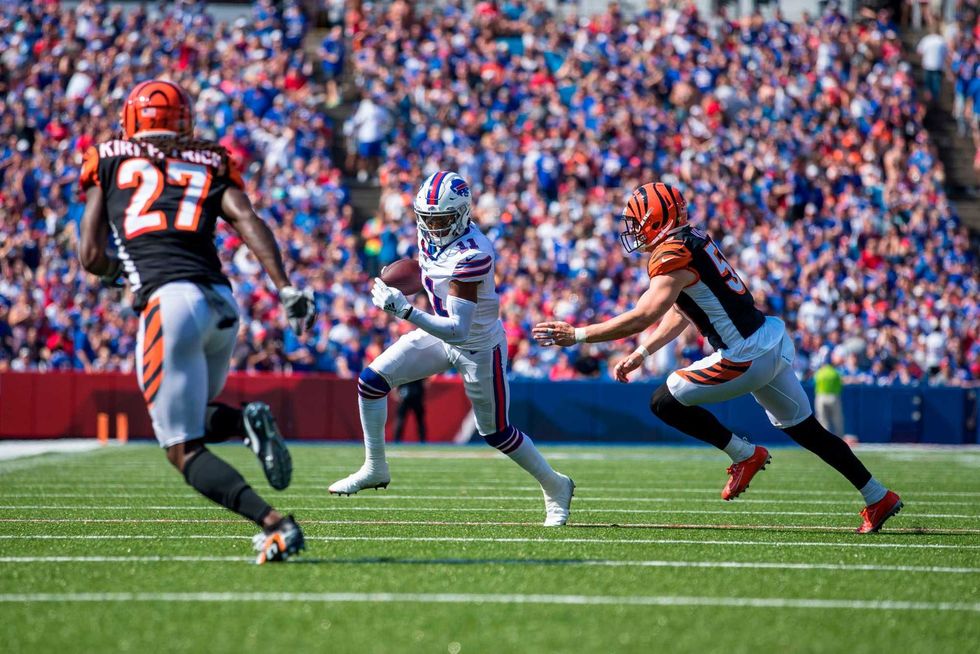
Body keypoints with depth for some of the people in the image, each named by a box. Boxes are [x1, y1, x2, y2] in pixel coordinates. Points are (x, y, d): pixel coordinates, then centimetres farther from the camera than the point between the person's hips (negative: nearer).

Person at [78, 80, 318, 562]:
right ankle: (246, 422, -7)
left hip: (168, 301, -4)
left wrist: (117, 271, 33)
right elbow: (247, 220, 2)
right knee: (190, 421, 27)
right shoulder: (209, 166, 20)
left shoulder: (110, 162, 14)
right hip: (221, 301, 4)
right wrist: (286, 289, -5)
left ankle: (272, 523, -21)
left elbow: (91, 256, 11)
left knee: (184, 449, 0)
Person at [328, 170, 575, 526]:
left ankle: (555, 487, 29)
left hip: (479, 346, -7)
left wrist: (405, 311, -48)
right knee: (371, 380, -5)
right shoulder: (431, 231, -12)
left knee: (496, 432, 6)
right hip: (439, 333, 7)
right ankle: (375, 468, 10)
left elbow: (457, 330, -40)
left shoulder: (472, 255, -37)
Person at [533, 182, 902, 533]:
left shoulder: (673, 257, -16)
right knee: (804, 429, 19)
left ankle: (745, 455, 4)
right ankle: (878, 498, 24)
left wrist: (576, 335, -16)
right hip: (773, 342, 10)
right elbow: (678, 315, 24)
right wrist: (640, 355, 22)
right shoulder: (691, 242, 14)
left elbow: (640, 318, -22)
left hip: (747, 355, -10)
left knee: (664, 403, -3)